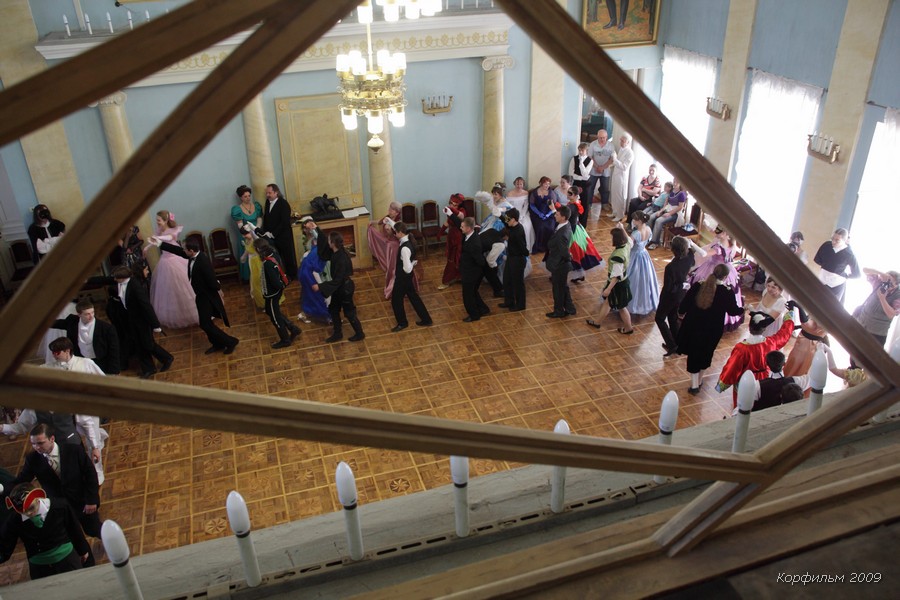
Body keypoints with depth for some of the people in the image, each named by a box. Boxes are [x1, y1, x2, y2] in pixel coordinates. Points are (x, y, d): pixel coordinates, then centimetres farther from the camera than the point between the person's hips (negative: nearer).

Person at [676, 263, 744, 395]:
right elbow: (733, 310, -1)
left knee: (694, 354, 14)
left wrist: (681, 313, 17)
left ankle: (694, 385, 16)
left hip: (693, 326, 1)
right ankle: (699, 381, 36)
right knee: (705, 354, 21)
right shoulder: (727, 292, -15)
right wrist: (744, 309, 22)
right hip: (712, 330, -1)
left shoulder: (698, 286, -12)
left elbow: (684, 303, -5)